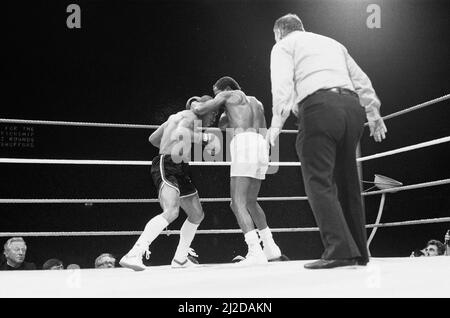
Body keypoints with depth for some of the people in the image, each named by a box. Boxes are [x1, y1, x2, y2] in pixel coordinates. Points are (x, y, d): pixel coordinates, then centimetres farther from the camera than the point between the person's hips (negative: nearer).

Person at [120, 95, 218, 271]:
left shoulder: (176, 117, 23)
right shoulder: (190, 116, -5)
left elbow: (153, 139, 27)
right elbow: (180, 133, -29)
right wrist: (204, 138, -15)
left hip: (180, 171, 11)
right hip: (166, 167, -11)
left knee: (197, 215, 18)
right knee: (171, 212, -30)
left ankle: (180, 259, 29)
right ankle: (133, 255, -36)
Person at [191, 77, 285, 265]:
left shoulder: (229, 94, 14)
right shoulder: (256, 103, 33)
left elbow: (200, 110, 9)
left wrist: (195, 104, 30)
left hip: (245, 146, -8)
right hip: (262, 150, 8)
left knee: (238, 204, -10)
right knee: (250, 202, 20)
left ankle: (255, 252, -24)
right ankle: (271, 249, 17)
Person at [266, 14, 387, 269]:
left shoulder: (284, 46, 14)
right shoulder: (333, 43, 32)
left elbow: (283, 84, -3)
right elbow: (361, 80, 25)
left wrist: (276, 123, -7)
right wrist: (374, 114, 26)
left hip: (318, 106, -6)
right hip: (352, 105, 6)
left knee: (319, 181, -8)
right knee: (347, 182, 12)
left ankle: (340, 250, -20)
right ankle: (359, 251, 14)